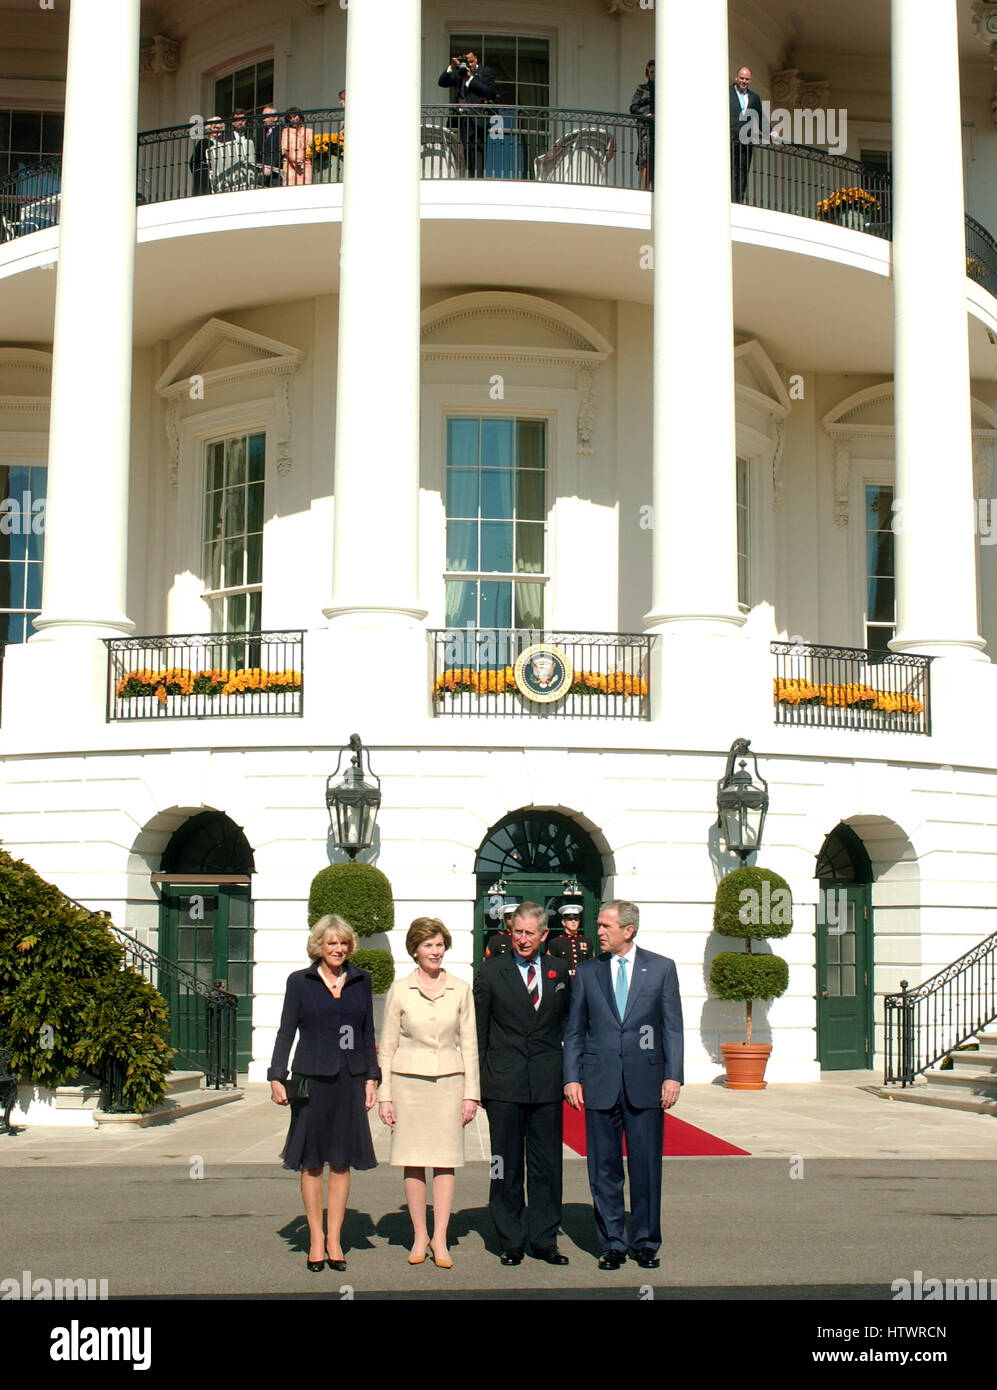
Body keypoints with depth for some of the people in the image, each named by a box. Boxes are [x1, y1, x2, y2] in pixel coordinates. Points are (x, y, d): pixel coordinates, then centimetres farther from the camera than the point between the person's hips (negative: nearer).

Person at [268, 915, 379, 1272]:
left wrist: (372, 1077, 6)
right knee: (312, 1162, 3)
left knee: (342, 1161, 4)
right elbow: (286, 1032, 3)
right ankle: (316, 1239, 12)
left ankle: (334, 1239, 12)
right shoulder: (300, 982, 2)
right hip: (312, 1079, -2)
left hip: (350, 1081, 2)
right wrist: (277, 1077, -4)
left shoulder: (360, 981, 9)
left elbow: (368, 1033, 12)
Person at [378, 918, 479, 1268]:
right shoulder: (400, 990, 3)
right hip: (409, 1081, -1)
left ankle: (439, 1239, 5)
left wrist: (471, 1093, 3)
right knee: (413, 1161, 2)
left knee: (445, 1161, -1)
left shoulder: (460, 989, 5)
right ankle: (419, 1236, 13)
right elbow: (388, 1045, 5)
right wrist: (384, 1095, 1)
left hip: (449, 1081, 1)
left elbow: (469, 1043, 8)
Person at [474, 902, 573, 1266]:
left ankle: (544, 1239, 16)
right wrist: (477, 1082, -1)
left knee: (547, 1164, 6)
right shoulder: (490, 973, 2)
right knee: (507, 1165, 4)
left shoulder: (559, 972, 9)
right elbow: (478, 1032, 3)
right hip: (504, 1083, -2)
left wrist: (566, 1072, 6)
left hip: (548, 1083, 2)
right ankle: (511, 1241, 14)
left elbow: (566, 1024, 15)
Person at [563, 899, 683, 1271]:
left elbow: (673, 1027, 3)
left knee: (646, 1168, 4)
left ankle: (645, 1242, 16)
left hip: (645, 1083, -1)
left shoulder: (661, 968, 4)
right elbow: (574, 1030, 9)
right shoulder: (587, 971, 8)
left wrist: (673, 1075, -6)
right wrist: (571, 1078, 0)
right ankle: (612, 1243, 15)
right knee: (604, 1169, 4)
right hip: (600, 1083, 1)